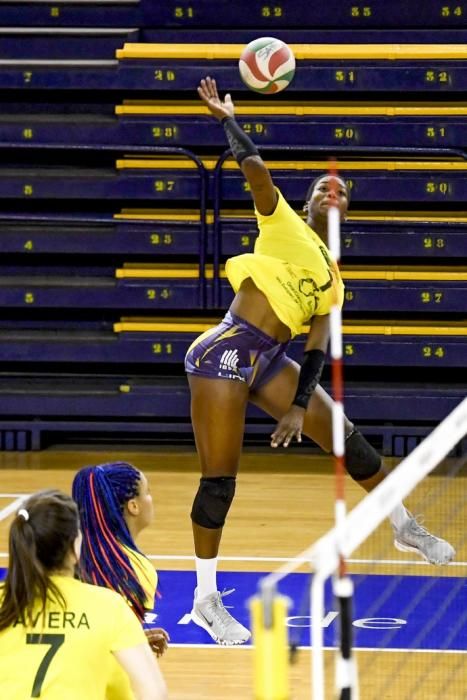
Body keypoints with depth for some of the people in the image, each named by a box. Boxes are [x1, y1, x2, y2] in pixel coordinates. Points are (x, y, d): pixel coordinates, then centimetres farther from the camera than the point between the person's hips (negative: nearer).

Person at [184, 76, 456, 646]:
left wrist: (300, 405, 0)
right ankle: (205, 599, 1)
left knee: (345, 437, 11)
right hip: (226, 352, -7)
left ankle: (404, 527, 31)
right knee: (219, 480, -7)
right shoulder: (283, 224, 1)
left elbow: (316, 348, 11)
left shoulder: (332, 281, 17)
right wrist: (225, 117, -8)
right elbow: (254, 167, -15)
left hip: (270, 361, 7)